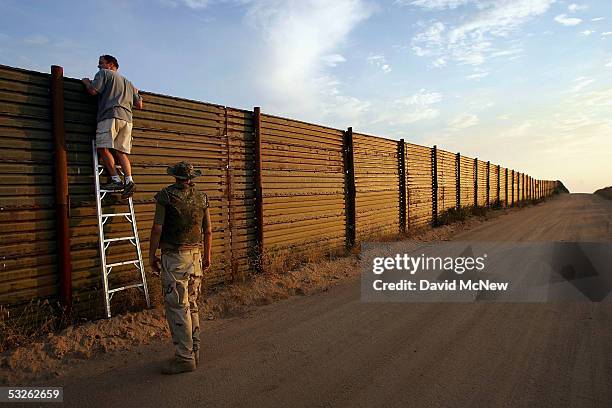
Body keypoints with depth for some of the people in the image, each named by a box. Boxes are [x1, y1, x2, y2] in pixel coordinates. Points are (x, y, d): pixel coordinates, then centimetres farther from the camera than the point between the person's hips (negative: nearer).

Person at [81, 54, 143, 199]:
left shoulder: (104, 73, 13)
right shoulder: (127, 82, 32)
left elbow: (93, 90, -1)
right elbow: (139, 105, 28)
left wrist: (86, 82, 21)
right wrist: (137, 94, 49)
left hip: (110, 114, -7)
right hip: (127, 118, 7)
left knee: (103, 148, -12)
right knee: (121, 151, 0)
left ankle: (116, 180, -20)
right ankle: (129, 181, -15)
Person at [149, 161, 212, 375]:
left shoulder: (166, 195, -6)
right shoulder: (202, 197, 6)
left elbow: (157, 228, -9)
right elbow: (208, 231, 8)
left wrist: (152, 255, 1)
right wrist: (207, 256, 17)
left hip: (174, 257, -5)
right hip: (195, 256, 5)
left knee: (177, 307, 0)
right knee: (191, 305, 15)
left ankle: (185, 358, 4)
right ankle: (194, 352, 22)